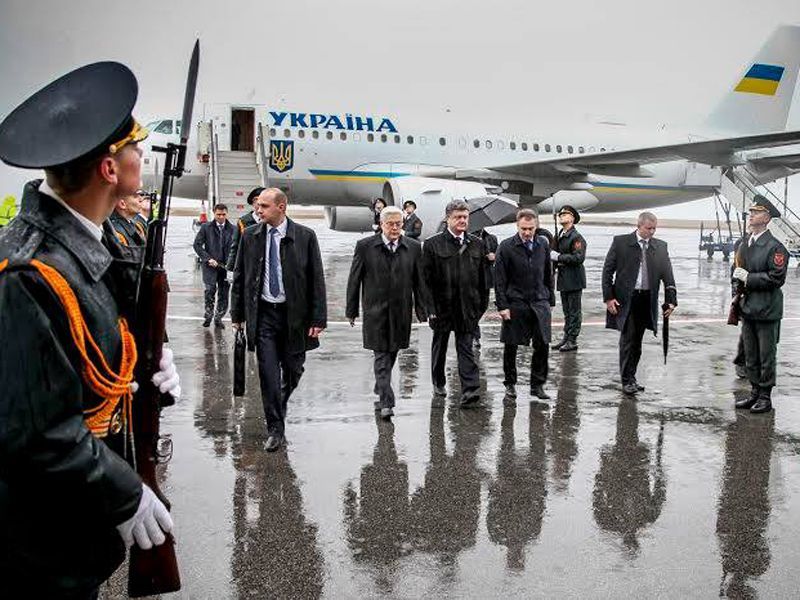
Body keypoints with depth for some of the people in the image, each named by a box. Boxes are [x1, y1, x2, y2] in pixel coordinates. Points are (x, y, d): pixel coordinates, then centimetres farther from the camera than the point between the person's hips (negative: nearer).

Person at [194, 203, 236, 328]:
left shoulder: (233, 229, 7)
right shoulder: (206, 227, 5)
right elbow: (197, 244, 3)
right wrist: (208, 259, -7)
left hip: (226, 266, 2)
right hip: (210, 265, -2)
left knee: (223, 294, 4)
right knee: (210, 289, -15)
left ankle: (218, 318, 18)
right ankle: (208, 315, 3)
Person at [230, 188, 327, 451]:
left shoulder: (305, 236, -6)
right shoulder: (250, 236, 3)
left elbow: (316, 280, -4)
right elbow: (239, 276, 10)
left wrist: (318, 319, -8)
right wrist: (237, 314, 7)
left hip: (295, 314, -1)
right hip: (263, 313, 1)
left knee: (293, 370, 11)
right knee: (268, 373, -1)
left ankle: (280, 405, 42)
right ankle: (275, 428, 10)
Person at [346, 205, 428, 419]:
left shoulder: (413, 247, 3)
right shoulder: (365, 246, -3)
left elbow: (419, 281, 6)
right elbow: (354, 280, 1)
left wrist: (422, 310, 4)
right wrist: (351, 310, 1)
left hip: (401, 312, 3)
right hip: (375, 311, -3)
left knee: (391, 355, 13)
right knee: (382, 357, -5)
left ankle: (381, 392, 32)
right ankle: (386, 402, -5)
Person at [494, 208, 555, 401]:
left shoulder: (543, 244, 7)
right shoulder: (506, 247, -6)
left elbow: (548, 274, 14)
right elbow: (499, 280, -6)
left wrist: (550, 299, 11)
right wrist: (502, 306, -11)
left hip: (539, 302, 3)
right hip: (515, 304, -3)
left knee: (542, 345, 1)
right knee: (510, 347, 5)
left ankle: (537, 385, 16)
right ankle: (510, 385, 20)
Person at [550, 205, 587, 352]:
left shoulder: (576, 237, -12)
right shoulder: (560, 237, 13)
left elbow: (579, 257, -21)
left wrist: (559, 257, -19)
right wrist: (555, 265, 5)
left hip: (574, 280, -8)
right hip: (563, 279, 8)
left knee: (574, 311, -1)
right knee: (567, 311, 15)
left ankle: (572, 341, 4)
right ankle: (566, 338, 23)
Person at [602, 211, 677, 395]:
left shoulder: (660, 247, 8)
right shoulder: (620, 242, -1)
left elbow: (667, 275, 7)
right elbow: (607, 270, 0)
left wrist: (670, 299, -3)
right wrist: (608, 297, -7)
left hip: (647, 300, 4)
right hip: (625, 299, -3)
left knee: (637, 341, 11)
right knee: (628, 339, -5)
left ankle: (631, 378, 21)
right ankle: (626, 380, 1)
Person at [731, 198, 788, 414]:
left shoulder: (775, 247, -12)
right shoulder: (744, 244, 11)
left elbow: (777, 278, -19)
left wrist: (748, 278, -17)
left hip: (766, 310, -7)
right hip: (747, 308, 7)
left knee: (766, 356, 2)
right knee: (750, 356, 14)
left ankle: (765, 397, 11)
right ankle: (755, 393, 24)